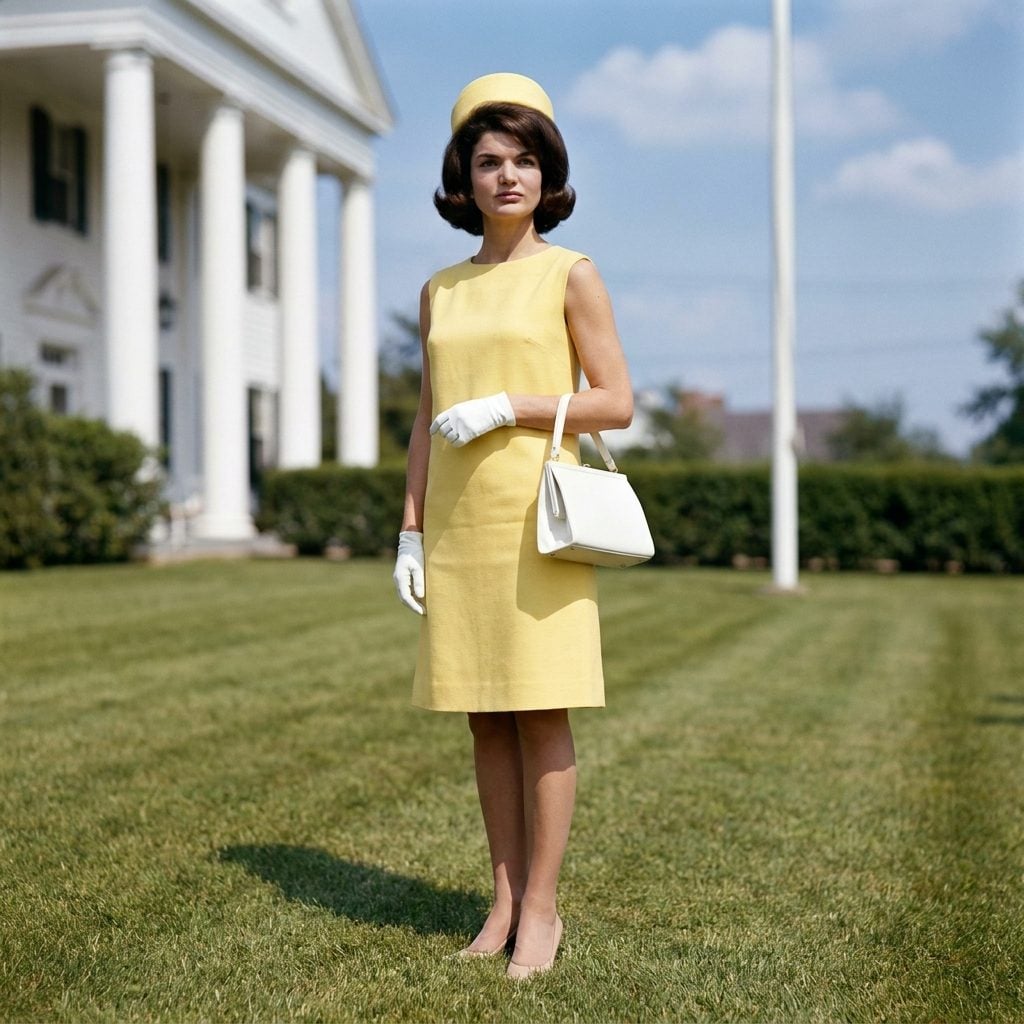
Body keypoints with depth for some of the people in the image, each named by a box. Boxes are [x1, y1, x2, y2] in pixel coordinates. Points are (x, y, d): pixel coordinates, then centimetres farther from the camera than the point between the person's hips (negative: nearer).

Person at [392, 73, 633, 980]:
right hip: (459, 525, 5)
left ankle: (542, 909, 7)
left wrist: (505, 408, -14)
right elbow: (428, 423, 14)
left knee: (542, 713, -3)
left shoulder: (570, 275, 1)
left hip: (536, 520, -4)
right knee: (486, 717, 7)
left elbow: (617, 402, -5)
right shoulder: (440, 291, 14)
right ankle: (506, 900, 16)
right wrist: (411, 534, 7)